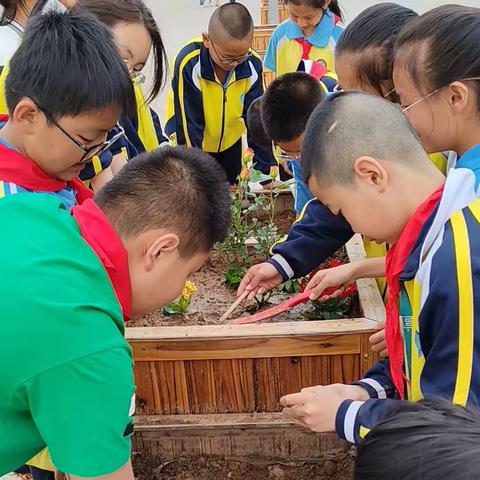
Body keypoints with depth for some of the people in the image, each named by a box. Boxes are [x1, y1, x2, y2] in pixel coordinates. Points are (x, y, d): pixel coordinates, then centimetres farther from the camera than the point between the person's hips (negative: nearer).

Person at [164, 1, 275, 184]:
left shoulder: (253, 65, -21)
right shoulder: (188, 63, -32)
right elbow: (189, 123, -27)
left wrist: (267, 169, -18)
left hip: (229, 143, 4)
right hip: (189, 144, -3)